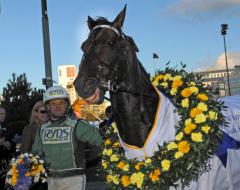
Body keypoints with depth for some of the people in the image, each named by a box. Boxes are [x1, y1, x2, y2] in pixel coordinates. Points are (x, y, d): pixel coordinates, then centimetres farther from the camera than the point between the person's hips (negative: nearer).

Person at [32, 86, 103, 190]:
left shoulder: (77, 125, -10)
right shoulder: (42, 129, 8)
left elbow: (100, 139, -15)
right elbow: (36, 153, 17)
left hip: (74, 179, -5)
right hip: (51, 180, 6)